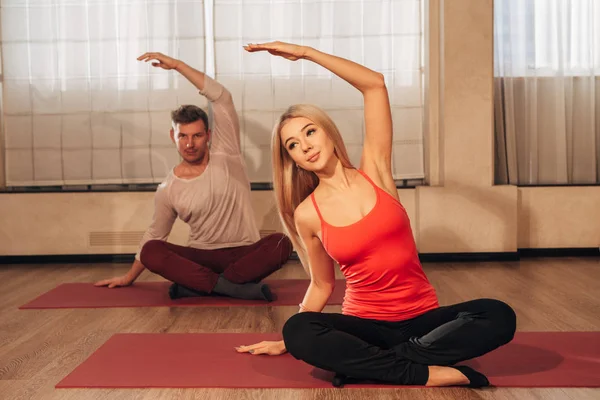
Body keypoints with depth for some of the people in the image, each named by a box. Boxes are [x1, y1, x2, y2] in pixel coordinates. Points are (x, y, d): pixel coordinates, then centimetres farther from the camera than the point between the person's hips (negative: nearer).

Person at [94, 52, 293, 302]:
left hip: (244, 253, -1)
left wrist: (177, 64, -13)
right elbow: (155, 235, 15)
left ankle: (198, 285, -29)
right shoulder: (168, 190, 1)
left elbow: (222, 98, -12)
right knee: (150, 252, -27)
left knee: (281, 244, -33)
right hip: (201, 256, 1)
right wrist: (129, 277, 21)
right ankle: (239, 288, -33)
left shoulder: (225, 155, -3)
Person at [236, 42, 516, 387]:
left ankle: (369, 363, -25)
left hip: (422, 317, 1)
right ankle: (425, 373, -31)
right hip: (365, 323, -1)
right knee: (299, 332, -32)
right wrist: (287, 342, 16)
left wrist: (305, 53, -5)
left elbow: (375, 84, -7)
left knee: (499, 316, -27)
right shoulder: (307, 215, -1)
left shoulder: (374, 172, -1)